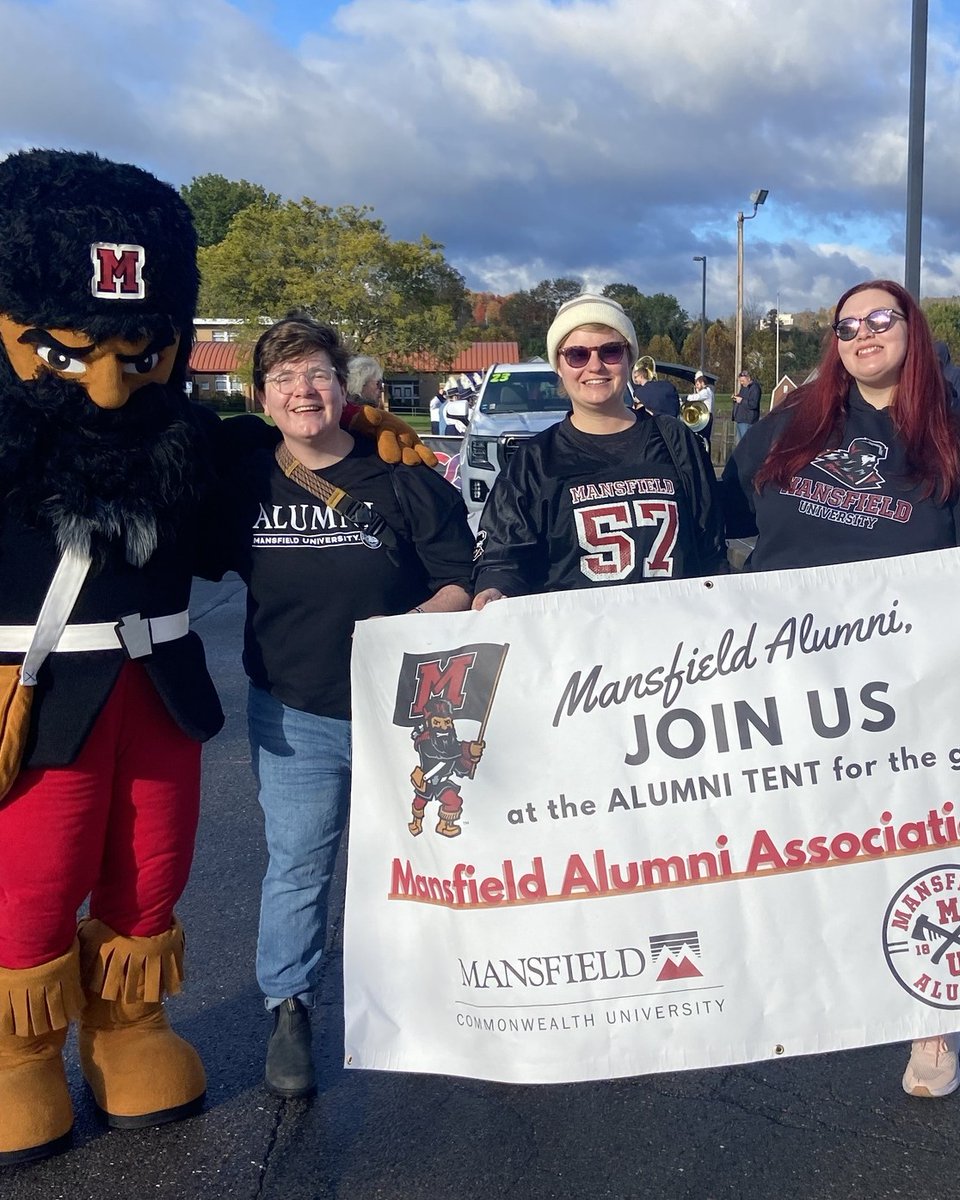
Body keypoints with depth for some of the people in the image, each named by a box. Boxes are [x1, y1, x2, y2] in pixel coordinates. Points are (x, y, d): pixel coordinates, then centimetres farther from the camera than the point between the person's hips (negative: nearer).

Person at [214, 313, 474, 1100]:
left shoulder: (404, 478, -6)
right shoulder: (246, 485, 2)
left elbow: (463, 579, -5)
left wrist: (410, 624, -21)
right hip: (294, 714, 1)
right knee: (297, 865, 7)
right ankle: (289, 1008, 24)